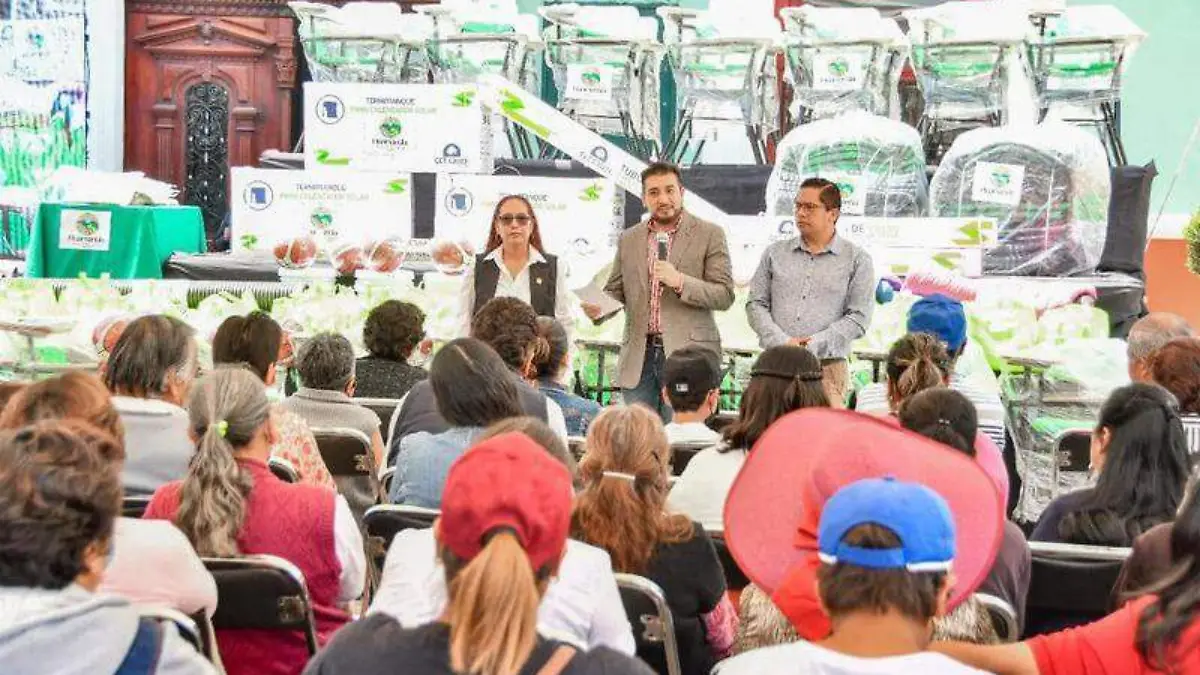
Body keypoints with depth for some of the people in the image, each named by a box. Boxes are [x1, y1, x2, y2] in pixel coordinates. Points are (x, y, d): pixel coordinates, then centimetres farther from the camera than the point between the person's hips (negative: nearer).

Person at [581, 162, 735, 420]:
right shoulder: (629, 239, 14)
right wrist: (597, 308, -5)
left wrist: (679, 281, -18)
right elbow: (615, 291, 18)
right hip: (639, 357, 4)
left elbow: (725, 295, -4)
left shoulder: (709, 234, 1)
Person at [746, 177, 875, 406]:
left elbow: (859, 318, -1)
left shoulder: (856, 259, 6)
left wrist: (814, 345, -11)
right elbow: (756, 304, 9)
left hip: (827, 368, -2)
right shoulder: (775, 253, 14)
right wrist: (782, 342, -8)